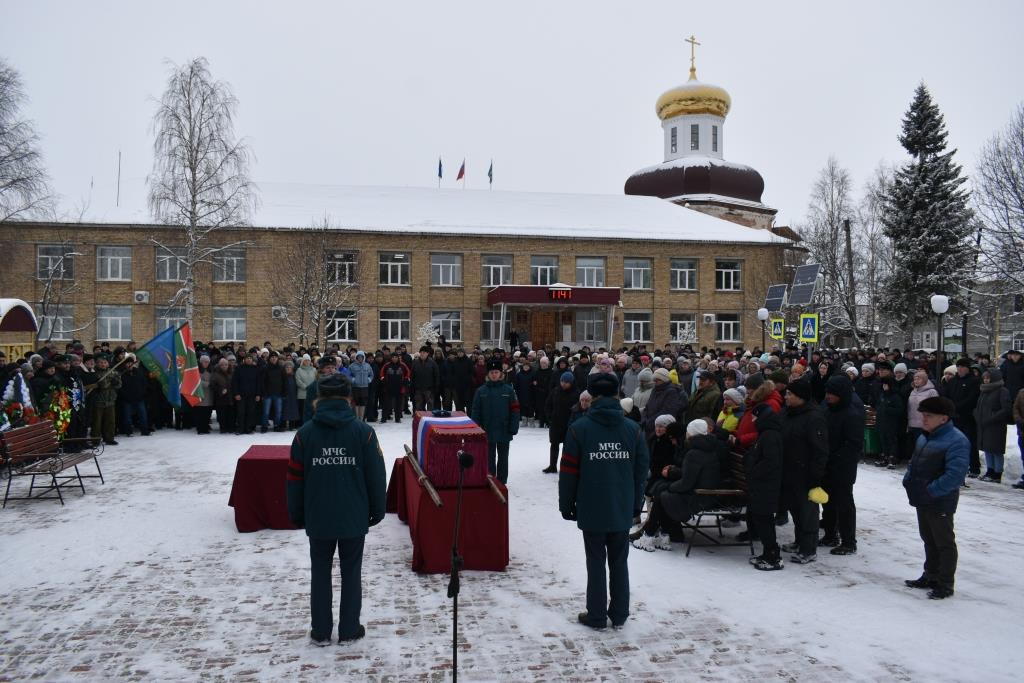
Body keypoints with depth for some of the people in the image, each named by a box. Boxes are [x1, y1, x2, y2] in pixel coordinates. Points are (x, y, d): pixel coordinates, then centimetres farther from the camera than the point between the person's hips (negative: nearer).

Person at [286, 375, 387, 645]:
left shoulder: (305, 432, -4)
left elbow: (295, 478, 0)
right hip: (354, 517, -1)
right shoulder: (363, 431, -8)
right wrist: (378, 510, 7)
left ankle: (321, 631, 20)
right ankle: (349, 629, 19)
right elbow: (375, 475, -6)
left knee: (320, 572, 14)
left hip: (318, 518, 1)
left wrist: (296, 515, 11)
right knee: (351, 572, 12)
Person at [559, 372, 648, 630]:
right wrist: (636, 502, 14)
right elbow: (641, 469, 4)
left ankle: (596, 616, 14)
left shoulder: (579, 428, -8)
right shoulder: (633, 428, 0)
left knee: (596, 562, 7)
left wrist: (566, 504, 4)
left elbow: (569, 471, -6)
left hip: (591, 509, -2)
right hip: (622, 509, 3)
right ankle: (619, 615, 22)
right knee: (619, 561, 14)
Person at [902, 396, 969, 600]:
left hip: (940, 503, -9)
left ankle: (945, 584, 17)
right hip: (922, 501, 9)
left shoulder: (956, 440, -20)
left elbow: (955, 474, -27)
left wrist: (931, 490, -24)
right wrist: (909, 482, 3)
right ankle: (931, 576, 34)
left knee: (944, 543, 6)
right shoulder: (924, 437, 8)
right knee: (928, 539, 20)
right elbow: (913, 463, 19)